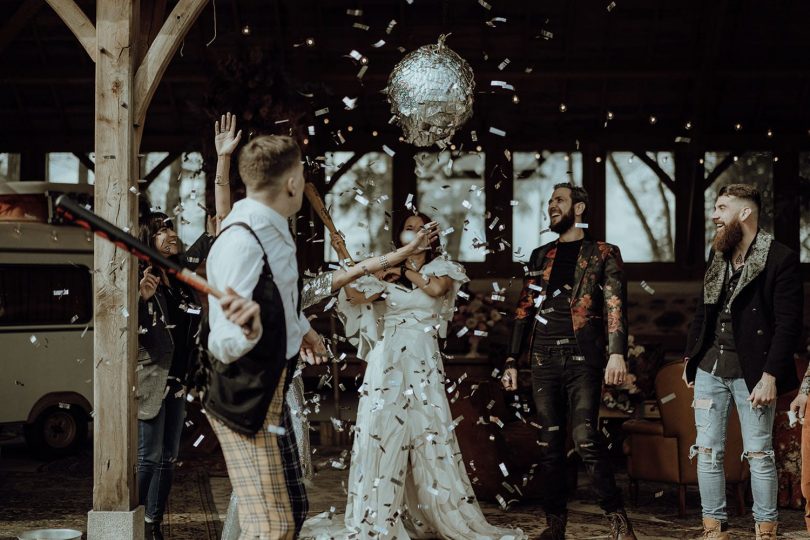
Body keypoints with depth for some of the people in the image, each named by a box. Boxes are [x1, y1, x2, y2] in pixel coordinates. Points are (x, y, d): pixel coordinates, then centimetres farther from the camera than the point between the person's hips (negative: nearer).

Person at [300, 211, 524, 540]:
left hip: (423, 363, 0)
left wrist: (404, 271, -1)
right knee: (383, 434, -3)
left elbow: (436, 289, -13)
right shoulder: (385, 271, 11)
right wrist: (385, 282, -9)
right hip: (388, 362, 1)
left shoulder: (440, 268, 11)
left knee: (430, 437, -2)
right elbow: (353, 295, -5)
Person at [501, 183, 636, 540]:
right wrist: (512, 361, 11)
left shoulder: (603, 254, 6)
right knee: (549, 442, 4)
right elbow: (524, 310, 18)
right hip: (544, 359, 5)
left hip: (583, 356, -4)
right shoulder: (540, 256, 19)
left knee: (585, 436, -15)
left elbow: (615, 306, -5)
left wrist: (617, 353, -19)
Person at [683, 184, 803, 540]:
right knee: (707, 453, 6)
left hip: (750, 371, -6)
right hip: (710, 367, 6)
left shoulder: (781, 259, -10)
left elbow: (789, 323, -14)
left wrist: (771, 376, -18)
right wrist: (690, 356, 14)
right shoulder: (718, 256, 10)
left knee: (759, 454, 1)